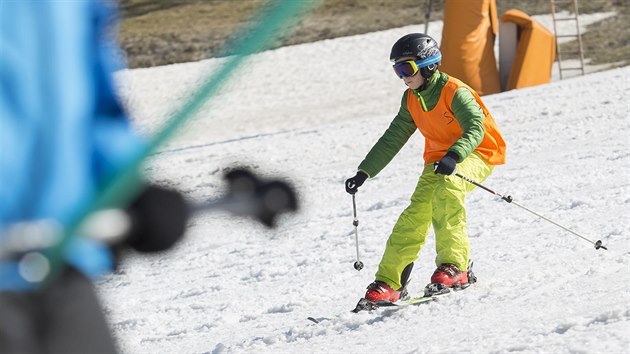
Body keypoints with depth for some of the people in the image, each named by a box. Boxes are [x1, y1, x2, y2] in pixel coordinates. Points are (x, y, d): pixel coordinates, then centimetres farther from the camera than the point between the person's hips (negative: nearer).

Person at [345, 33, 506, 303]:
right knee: (417, 212, -11)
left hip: (476, 153, -6)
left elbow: (475, 128, -30)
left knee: (446, 190, -35)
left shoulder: (454, 92, -19)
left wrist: (454, 156, -47)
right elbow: (392, 140, 11)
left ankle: (454, 266, -31)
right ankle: (389, 282, -8)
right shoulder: (411, 100, 5)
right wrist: (364, 173, 5)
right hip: (439, 157, 7)